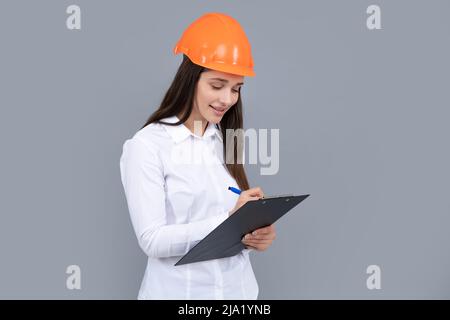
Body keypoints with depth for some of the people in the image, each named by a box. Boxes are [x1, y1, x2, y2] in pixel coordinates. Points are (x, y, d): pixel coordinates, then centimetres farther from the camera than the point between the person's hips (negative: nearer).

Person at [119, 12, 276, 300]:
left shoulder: (225, 140, 4)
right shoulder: (146, 146, -13)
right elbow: (152, 240, -18)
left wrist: (255, 235, -13)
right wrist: (230, 221, -26)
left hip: (240, 287, 5)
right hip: (180, 291, -5)